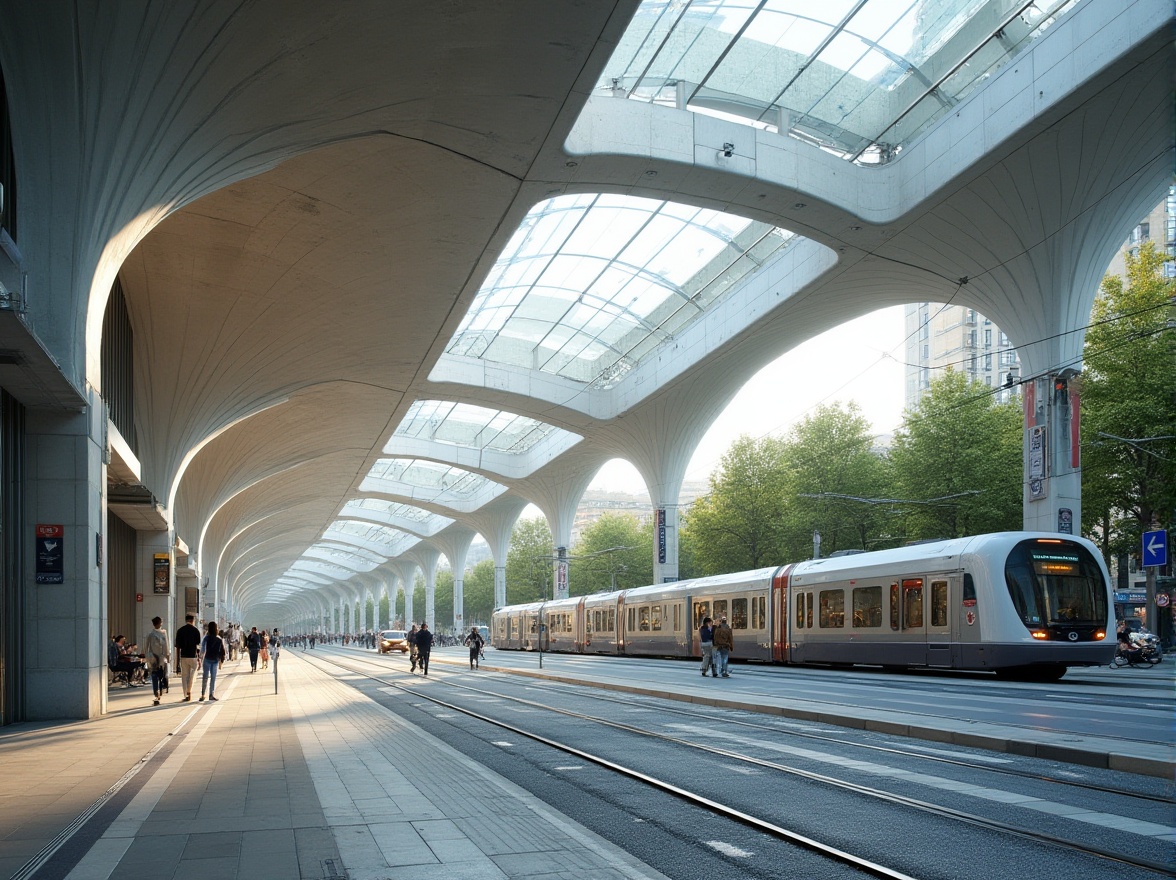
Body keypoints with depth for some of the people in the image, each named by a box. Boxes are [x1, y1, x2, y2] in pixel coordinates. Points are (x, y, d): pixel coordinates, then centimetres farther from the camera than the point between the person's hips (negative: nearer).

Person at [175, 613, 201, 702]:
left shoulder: (180, 631, 5)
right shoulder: (195, 630, -4)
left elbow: (177, 646, 4)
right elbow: (197, 646, -5)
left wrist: (178, 659, 9)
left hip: (183, 656, 3)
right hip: (193, 656, -3)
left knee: (184, 676, 8)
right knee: (192, 675, 12)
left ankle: (186, 696, 7)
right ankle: (189, 692, 1)